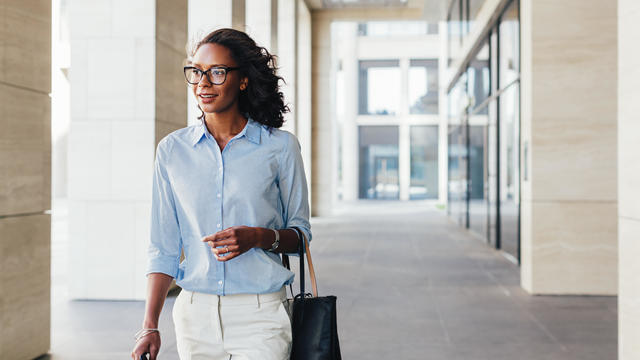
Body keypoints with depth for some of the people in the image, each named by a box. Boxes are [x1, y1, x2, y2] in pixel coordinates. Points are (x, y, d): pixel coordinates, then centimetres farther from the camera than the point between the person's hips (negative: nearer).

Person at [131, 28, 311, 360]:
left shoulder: (280, 147, -1)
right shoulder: (172, 149, 5)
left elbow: (300, 233, 6)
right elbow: (163, 249, 7)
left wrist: (258, 237, -15)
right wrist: (149, 326, -1)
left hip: (259, 317, -2)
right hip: (194, 315, 2)